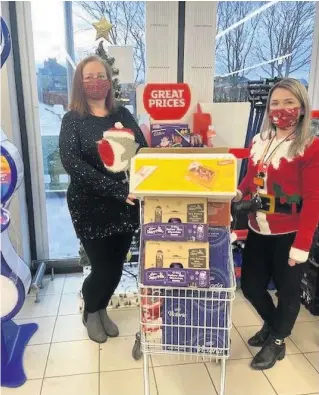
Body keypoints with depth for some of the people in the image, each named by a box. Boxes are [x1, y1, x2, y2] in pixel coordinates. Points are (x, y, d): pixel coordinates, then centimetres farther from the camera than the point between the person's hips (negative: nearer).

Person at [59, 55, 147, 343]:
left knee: (117, 267, 13)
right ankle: (90, 312, 37)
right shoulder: (72, 120, -5)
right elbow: (72, 163, -18)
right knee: (103, 269, 4)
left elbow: (144, 151, 5)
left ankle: (101, 309, 43)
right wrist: (117, 190, -27)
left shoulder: (123, 115, 7)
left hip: (127, 206, 4)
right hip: (91, 209, -4)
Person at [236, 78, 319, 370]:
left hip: (290, 234, -5)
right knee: (251, 286, 16)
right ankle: (271, 324, 47)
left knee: (287, 290, 13)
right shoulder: (259, 141, 6)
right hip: (258, 230, 6)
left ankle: (277, 342, 39)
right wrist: (237, 193, -5)